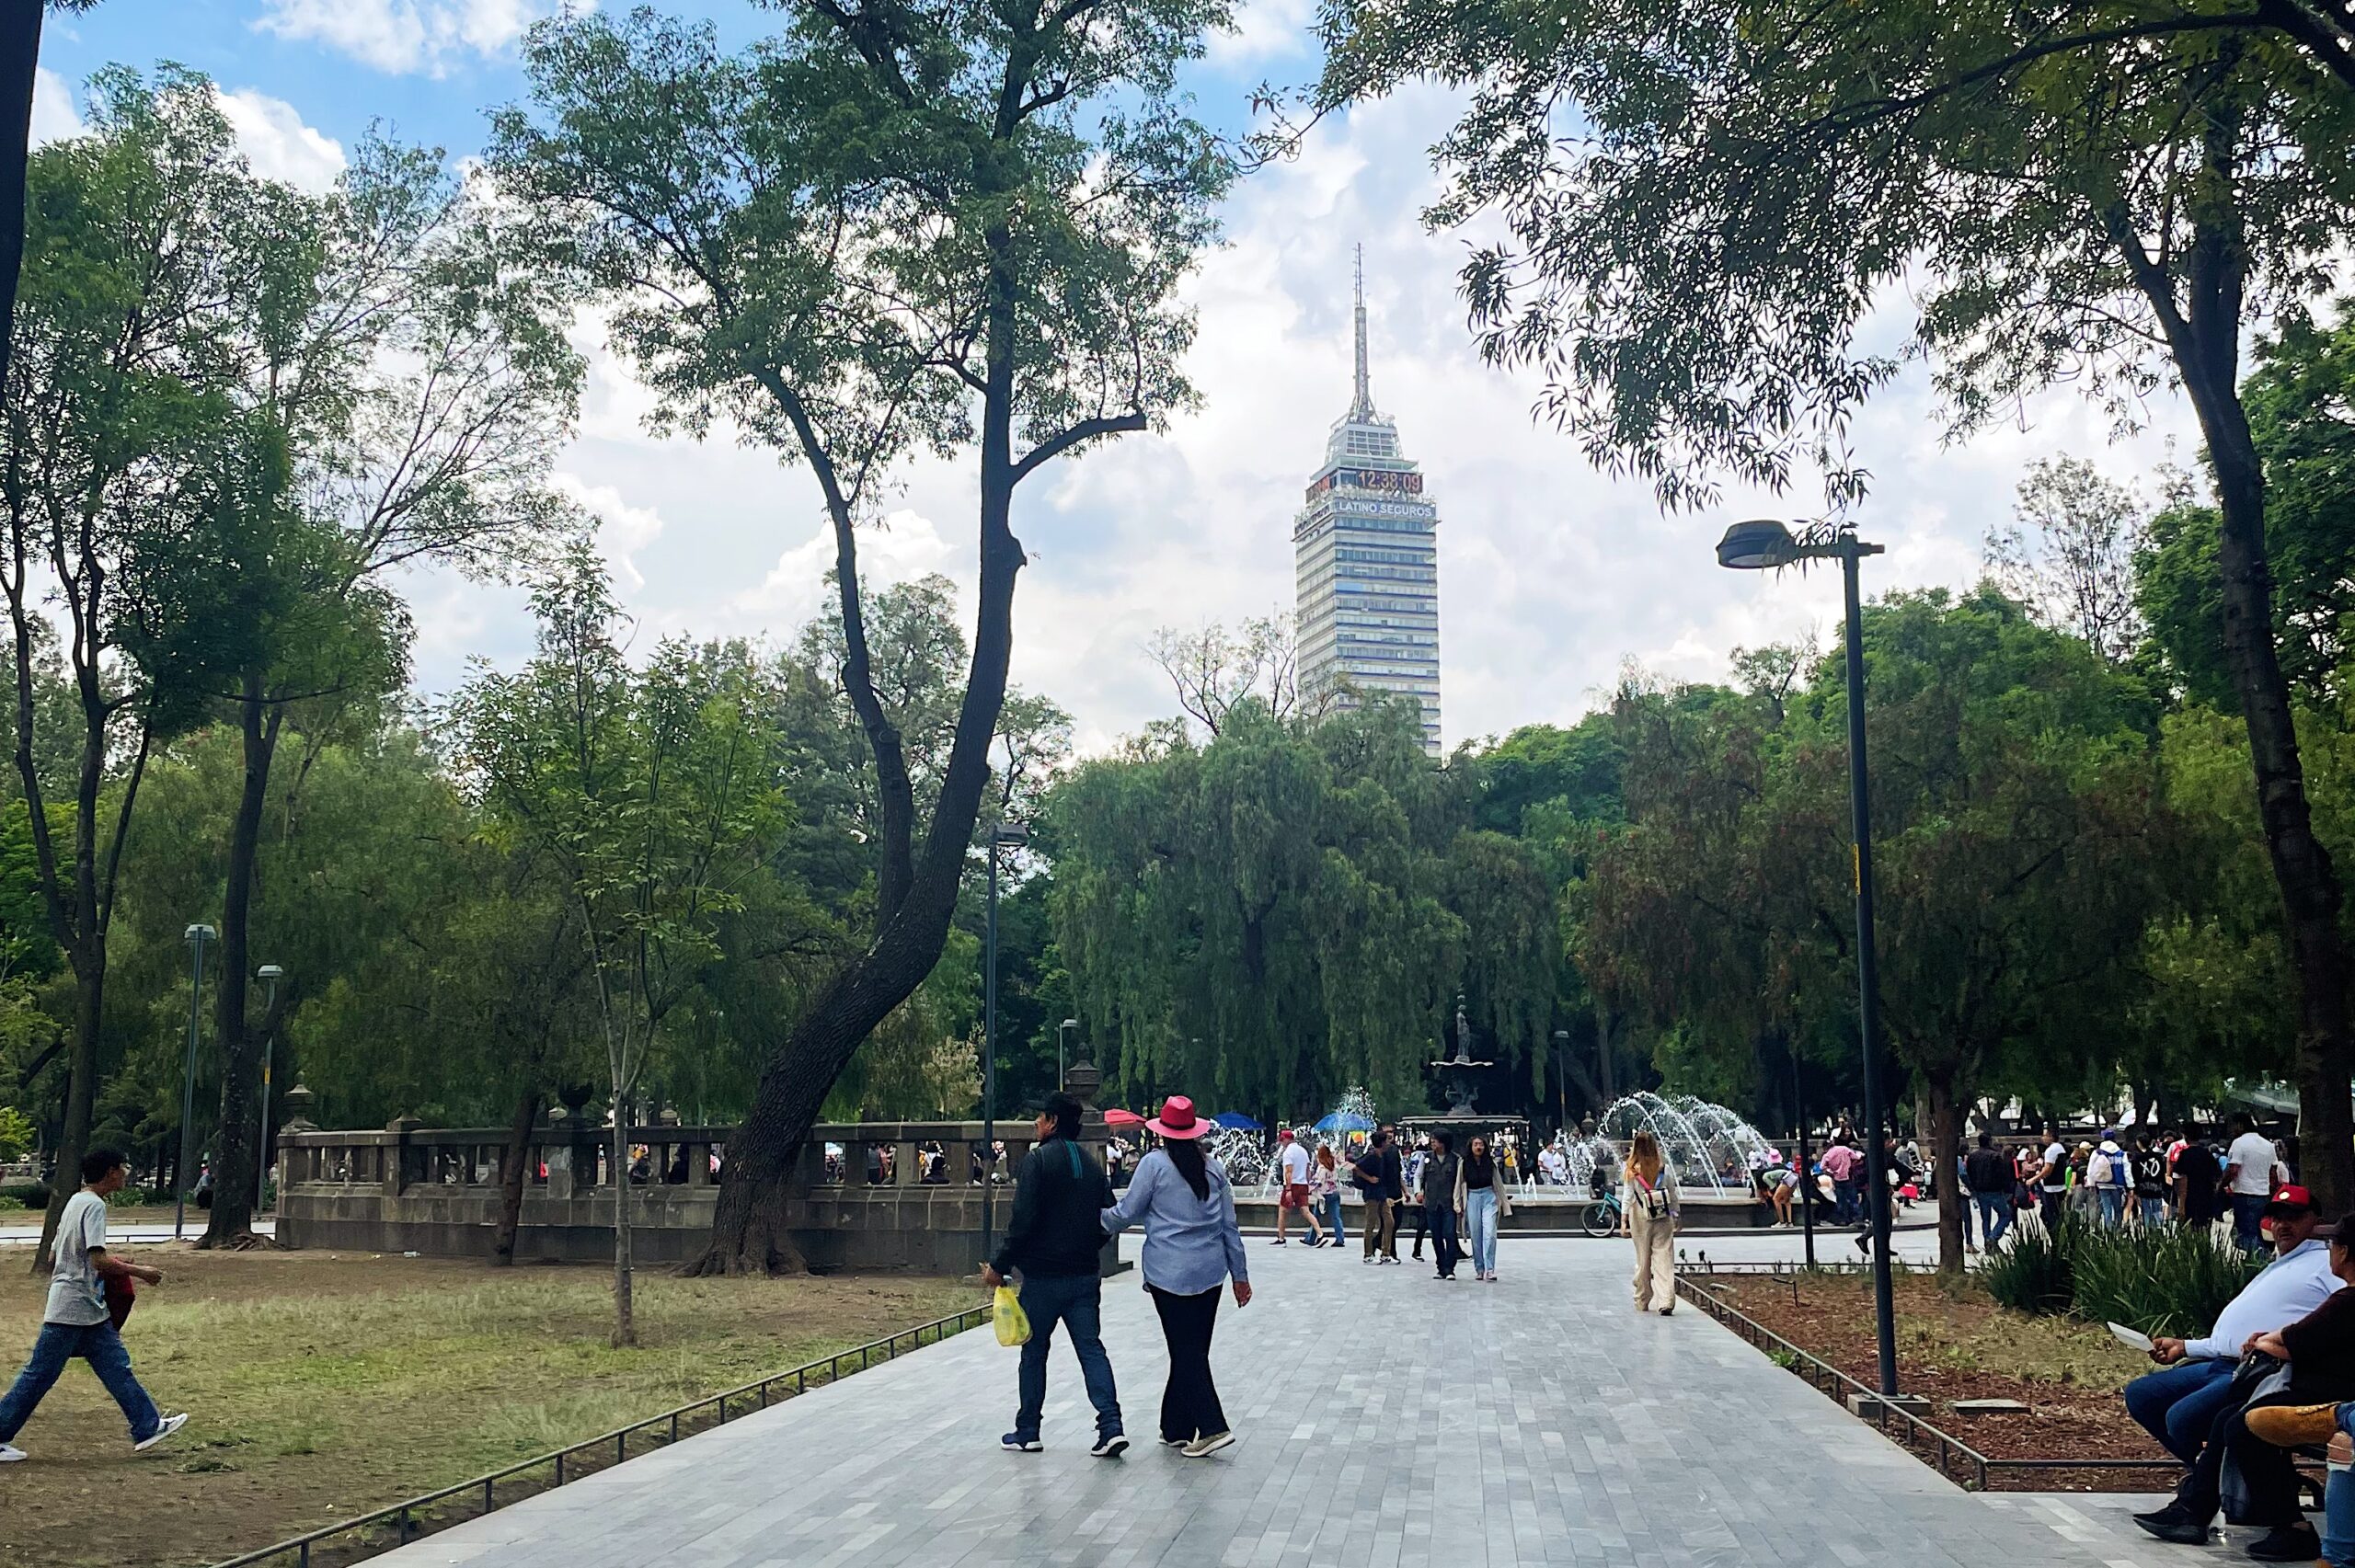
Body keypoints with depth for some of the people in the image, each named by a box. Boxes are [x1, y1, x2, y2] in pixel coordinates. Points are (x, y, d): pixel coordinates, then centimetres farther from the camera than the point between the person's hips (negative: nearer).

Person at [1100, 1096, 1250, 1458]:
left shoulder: (1155, 1163, -7)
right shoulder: (1213, 1168, 7)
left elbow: (1127, 1212, -1)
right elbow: (1229, 1225, 10)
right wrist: (1240, 1274, 17)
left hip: (1171, 1272, -5)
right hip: (1210, 1269, 5)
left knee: (1185, 1351, -3)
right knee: (1193, 1350, 11)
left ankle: (1212, 1428, -11)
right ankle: (1176, 1428, 19)